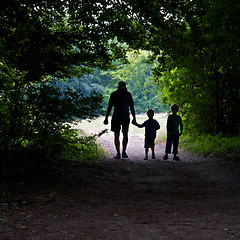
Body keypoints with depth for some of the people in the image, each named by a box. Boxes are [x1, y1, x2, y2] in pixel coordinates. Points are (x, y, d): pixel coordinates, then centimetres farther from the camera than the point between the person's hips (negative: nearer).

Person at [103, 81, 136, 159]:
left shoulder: (128, 94, 1)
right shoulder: (114, 95, 2)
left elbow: (132, 107, 6)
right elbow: (109, 107, 7)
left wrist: (134, 118, 1)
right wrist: (106, 118, 3)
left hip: (125, 118, -1)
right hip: (116, 117, 1)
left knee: (125, 134, -16)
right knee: (116, 136, 0)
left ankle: (124, 152, -4)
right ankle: (118, 153, 8)